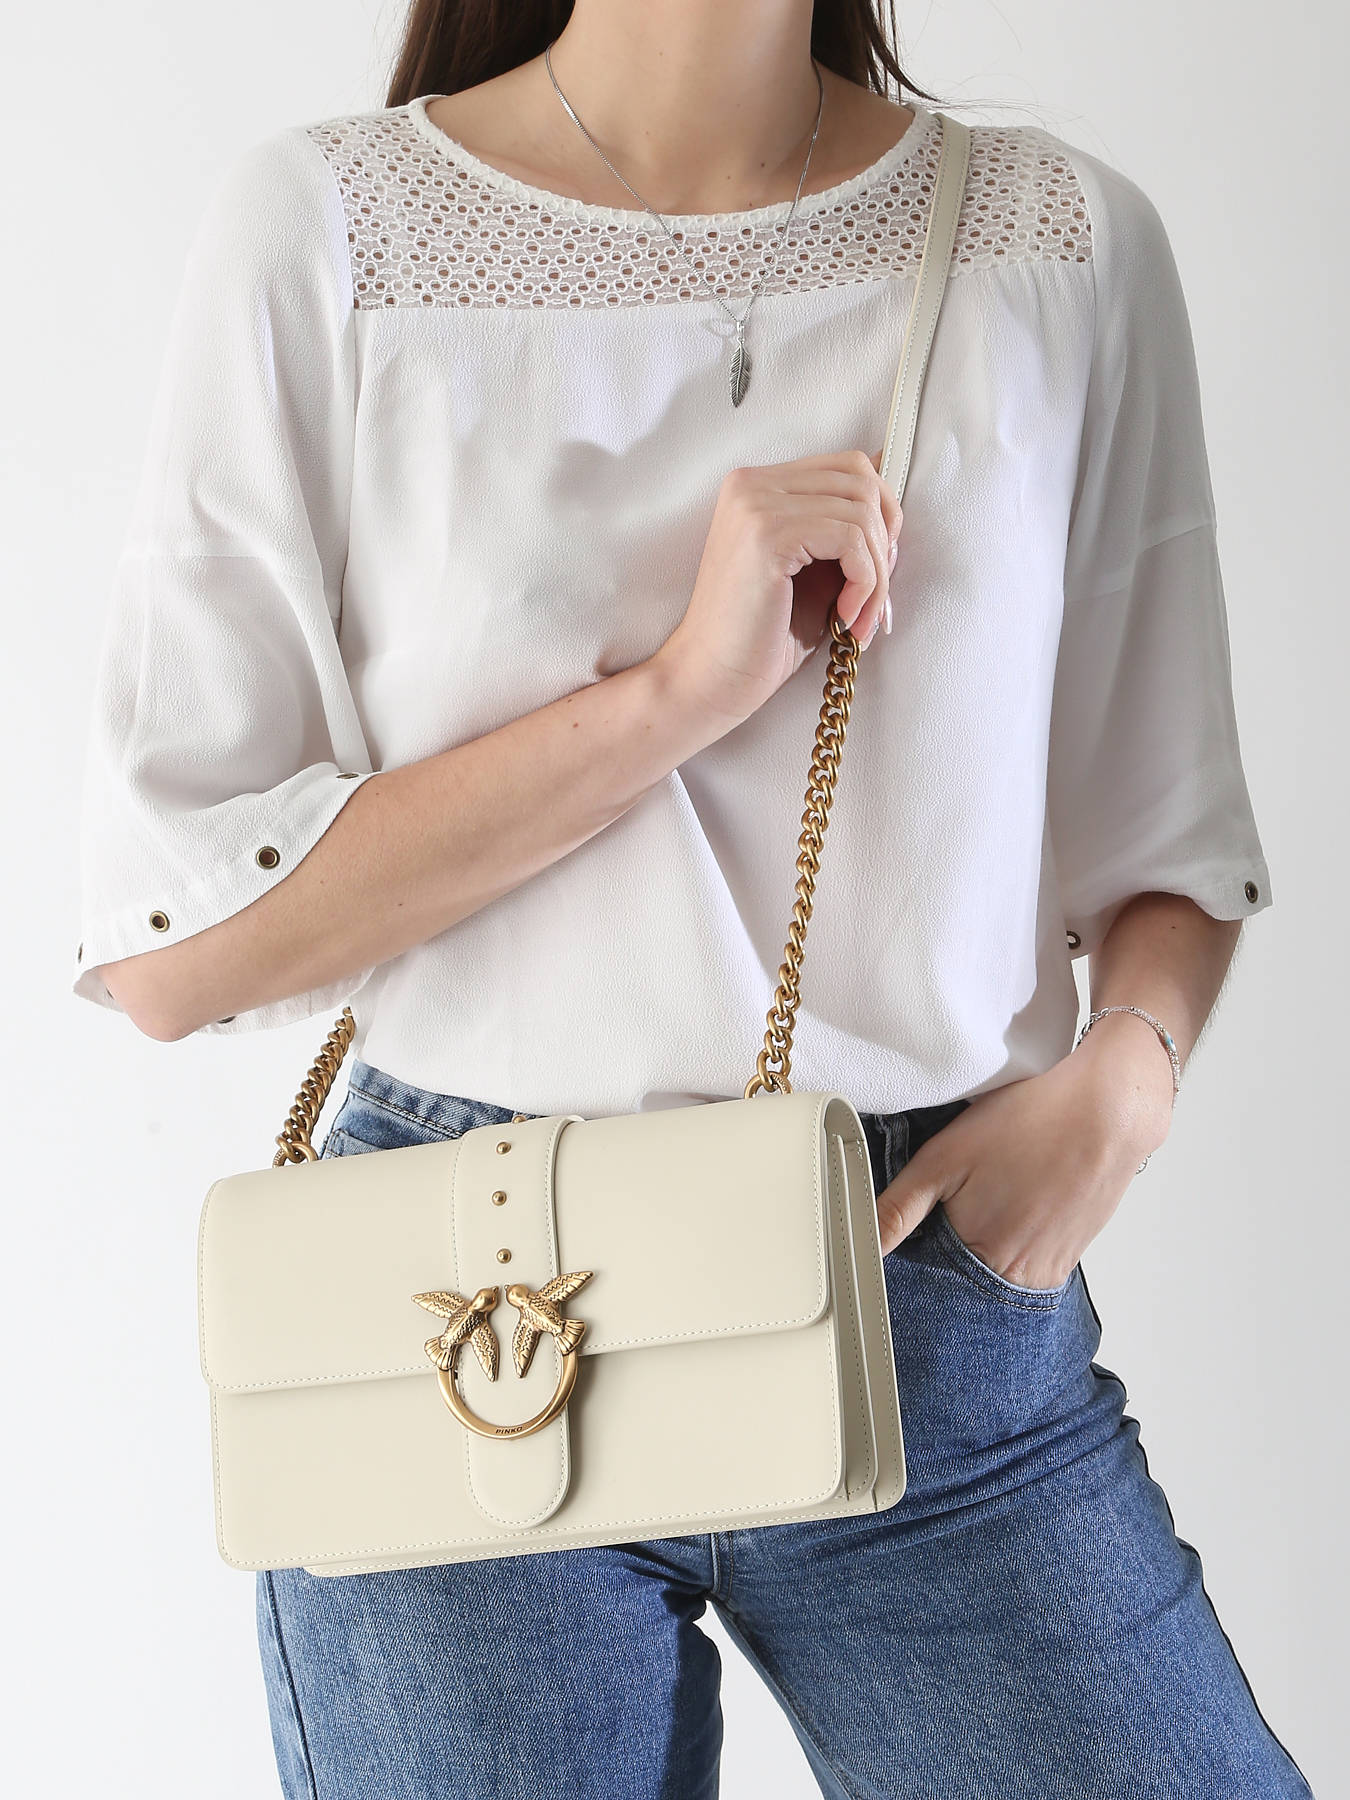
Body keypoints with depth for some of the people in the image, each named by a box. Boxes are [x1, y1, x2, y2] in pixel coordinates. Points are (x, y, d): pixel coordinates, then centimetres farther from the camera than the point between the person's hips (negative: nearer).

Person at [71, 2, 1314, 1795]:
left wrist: (1119, 1077, -11)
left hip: (948, 1275, 2)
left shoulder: (1070, 240, 2)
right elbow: (165, 950, -10)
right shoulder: (320, 226, -5)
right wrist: (683, 687, -16)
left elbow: (1174, 834, 10)